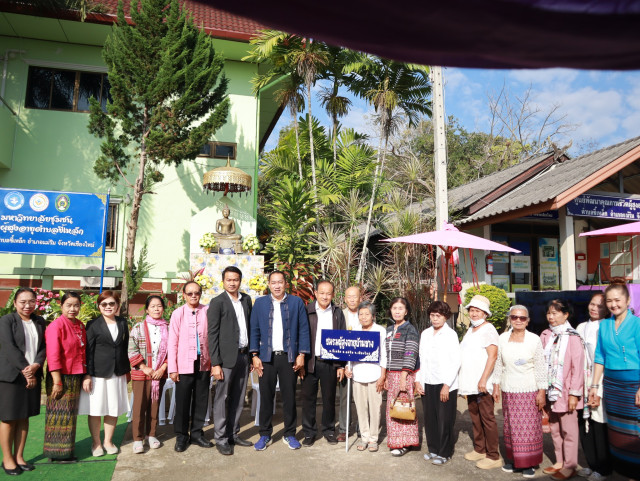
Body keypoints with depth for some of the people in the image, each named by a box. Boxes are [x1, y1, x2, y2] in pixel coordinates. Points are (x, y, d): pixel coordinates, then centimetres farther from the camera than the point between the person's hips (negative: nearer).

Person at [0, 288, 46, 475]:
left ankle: (19, 456, 22)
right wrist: (25, 370, -15)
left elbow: (43, 347, 5)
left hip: (32, 375, 5)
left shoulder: (39, 321, 9)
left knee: (24, 417, 11)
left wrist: (36, 366, -12)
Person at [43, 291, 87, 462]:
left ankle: (66, 450, 27)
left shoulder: (80, 326, 8)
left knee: (70, 414, 15)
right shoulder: (56, 326, -14)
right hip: (61, 377, -7)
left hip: (76, 377, 7)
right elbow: (53, 356, -18)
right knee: (59, 415, 3)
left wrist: (85, 376, 11)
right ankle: (57, 453, 16)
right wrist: (57, 382, -20)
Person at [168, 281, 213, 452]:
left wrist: (214, 362, 2)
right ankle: (181, 436, 23)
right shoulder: (178, 313, -1)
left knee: (201, 401, 11)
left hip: (204, 364, 2)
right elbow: (172, 342, -1)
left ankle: (196, 433, 26)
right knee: (182, 401, 6)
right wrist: (172, 368, -3)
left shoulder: (207, 312, 2)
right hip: (184, 365, -1)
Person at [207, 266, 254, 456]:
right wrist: (215, 363, -13)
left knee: (238, 399, 13)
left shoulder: (246, 300, 10)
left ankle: (233, 434, 26)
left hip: (244, 355, 6)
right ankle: (221, 439, 13)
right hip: (227, 357, -5)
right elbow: (212, 334, -8)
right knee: (222, 399, 2)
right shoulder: (217, 302, -6)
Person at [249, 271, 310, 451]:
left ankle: (289, 434, 22)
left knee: (289, 397, 7)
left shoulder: (297, 302, 4)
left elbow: (303, 330, 3)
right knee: (266, 397, 6)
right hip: (266, 357, 1)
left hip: (289, 357, 0)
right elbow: (254, 330, 6)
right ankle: (265, 435, 21)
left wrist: (301, 355, -3)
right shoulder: (260, 303, 7)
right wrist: (254, 356, -1)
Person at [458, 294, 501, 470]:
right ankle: (479, 449, 27)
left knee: (487, 418, -3)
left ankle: (494, 456, 5)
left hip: (482, 384, -9)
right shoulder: (471, 330, 17)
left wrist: (483, 379, -23)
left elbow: (492, 356, -18)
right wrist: (464, 382, 19)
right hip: (470, 383, 9)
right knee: (475, 416, 15)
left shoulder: (488, 330, -10)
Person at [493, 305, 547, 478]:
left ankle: (529, 463, 16)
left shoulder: (534, 340, -6)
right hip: (508, 391, 3)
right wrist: (496, 386, 7)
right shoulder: (503, 338, 2)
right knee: (511, 427, 9)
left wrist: (542, 392, -6)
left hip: (529, 391, -3)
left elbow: (540, 368, -5)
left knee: (529, 427, 2)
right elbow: (498, 364, 8)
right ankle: (513, 459, 24)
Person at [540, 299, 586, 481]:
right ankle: (559, 462, 28)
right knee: (555, 428, 15)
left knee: (569, 430, 4)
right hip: (550, 391, 6)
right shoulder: (545, 335, 5)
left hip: (566, 392, -6)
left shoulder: (573, 338, -12)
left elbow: (578, 367, -13)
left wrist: (574, 393, -13)